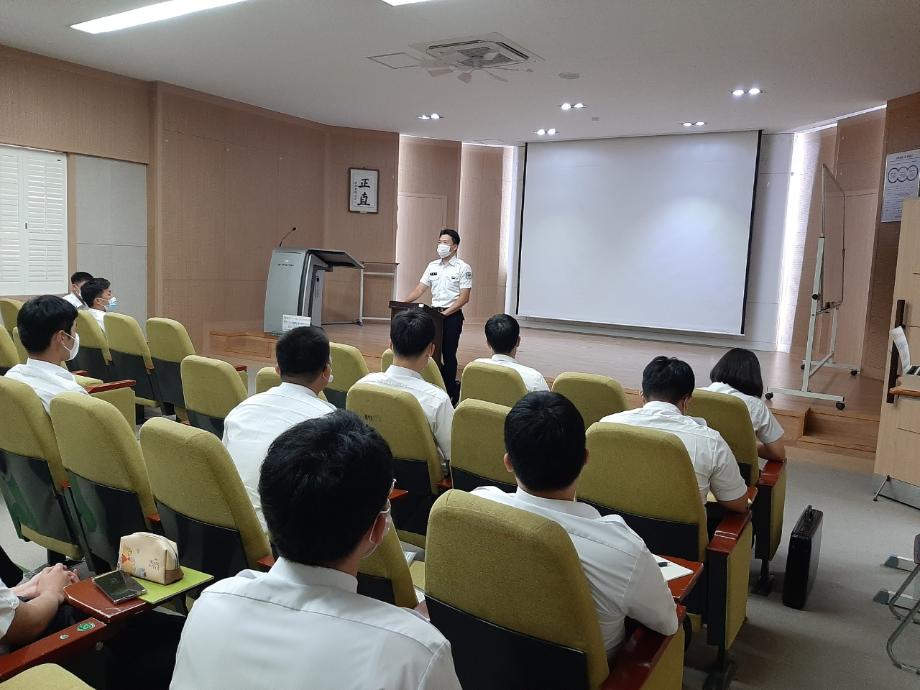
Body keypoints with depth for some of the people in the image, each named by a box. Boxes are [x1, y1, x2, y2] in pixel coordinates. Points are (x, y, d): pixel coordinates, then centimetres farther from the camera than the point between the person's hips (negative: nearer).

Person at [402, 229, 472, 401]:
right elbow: (419, 290, 9)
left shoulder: (463, 268, -6)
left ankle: (450, 391, 11)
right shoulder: (432, 266, 10)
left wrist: (445, 313, -19)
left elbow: (464, 298, -12)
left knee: (448, 354, -1)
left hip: (452, 315, -5)